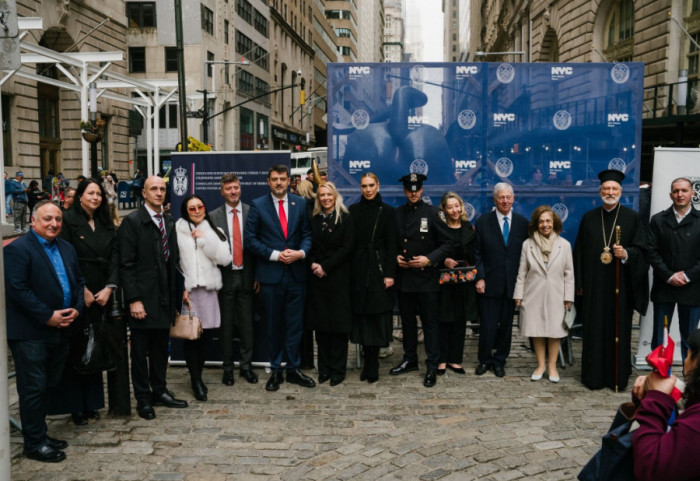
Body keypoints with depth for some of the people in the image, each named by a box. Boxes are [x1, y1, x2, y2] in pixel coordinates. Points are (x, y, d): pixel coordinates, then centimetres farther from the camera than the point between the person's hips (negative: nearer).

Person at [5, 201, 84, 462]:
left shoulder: (66, 249, 14)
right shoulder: (17, 249, -11)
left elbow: (78, 281, 16)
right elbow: (17, 289, -18)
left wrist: (75, 309, -1)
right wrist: (48, 316, -18)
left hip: (59, 330, 7)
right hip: (30, 332, -7)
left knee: (48, 387, 15)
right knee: (33, 389, 1)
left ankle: (40, 434, 27)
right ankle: (34, 444, 11)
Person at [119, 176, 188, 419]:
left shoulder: (169, 222, 12)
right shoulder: (132, 221, -8)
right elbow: (126, 265, -12)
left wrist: (175, 294, 8)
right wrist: (133, 299, -16)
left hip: (164, 298, 6)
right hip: (143, 298, -6)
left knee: (161, 348, 14)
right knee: (140, 350, 5)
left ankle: (159, 391, 28)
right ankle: (143, 398, 17)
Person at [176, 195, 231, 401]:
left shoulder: (214, 232, 12)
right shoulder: (178, 229, 2)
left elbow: (224, 258, 0)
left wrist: (205, 239, -6)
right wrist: (181, 288, -8)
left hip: (208, 289, 3)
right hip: (186, 289, -3)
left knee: (205, 336, 5)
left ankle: (197, 376, 20)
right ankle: (196, 380, 4)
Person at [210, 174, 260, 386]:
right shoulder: (214, 216, 0)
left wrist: (258, 275, -1)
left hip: (246, 275, 1)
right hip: (225, 275, 0)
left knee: (247, 323, 8)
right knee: (226, 323, 7)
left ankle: (246, 365, 19)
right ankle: (227, 367, 18)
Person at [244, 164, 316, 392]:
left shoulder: (300, 204, 7)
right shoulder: (258, 206, 0)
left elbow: (307, 233, 8)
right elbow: (250, 239, -3)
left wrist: (301, 252, -12)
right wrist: (274, 255, -12)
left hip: (296, 273, 2)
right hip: (270, 273, -2)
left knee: (295, 324, 6)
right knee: (274, 325, 8)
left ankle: (294, 369, 18)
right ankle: (276, 371, 19)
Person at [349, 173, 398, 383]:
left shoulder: (387, 212, 2)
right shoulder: (353, 210, 7)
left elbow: (392, 245, -2)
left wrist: (390, 273, -9)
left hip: (379, 268, -2)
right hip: (358, 269, 2)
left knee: (377, 316, -2)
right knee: (361, 315, 4)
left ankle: (371, 365, 5)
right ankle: (370, 363, 13)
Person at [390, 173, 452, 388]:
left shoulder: (432, 213, -3)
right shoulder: (397, 214, 8)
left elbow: (446, 244, -4)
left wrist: (429, 259, -16)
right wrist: (396, 257, -2)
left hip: (427, 277, -4)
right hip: (404, 277, 4)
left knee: (430, 322, 0)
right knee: (407, 321, 14)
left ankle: (432, 368, 6)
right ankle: (410, 360, 28)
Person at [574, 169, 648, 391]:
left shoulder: (631, 217, 4)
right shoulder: (589, 218, 8)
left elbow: (641, 249, 1)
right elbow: (579, 252, 8)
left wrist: (626, 254, -20)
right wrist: (580, 284, 3)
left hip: (620, 284, -1)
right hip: (594, 285, 1)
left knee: (619, 330, 3)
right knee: (594, 331, 4)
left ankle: (618, 378, 14)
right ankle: (593, 376, 14)